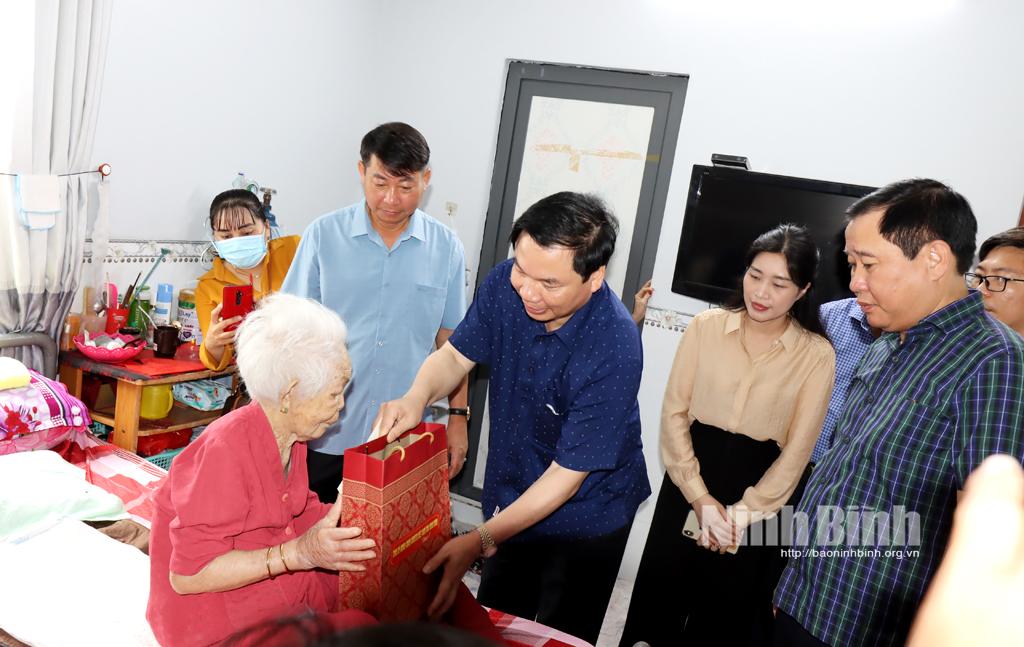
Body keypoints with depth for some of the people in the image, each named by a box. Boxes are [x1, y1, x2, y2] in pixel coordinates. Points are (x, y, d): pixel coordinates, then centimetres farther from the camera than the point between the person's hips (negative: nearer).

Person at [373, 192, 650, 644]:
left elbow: (566, 476, -28)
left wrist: (480, 541, -32)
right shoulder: (506, 284, -18)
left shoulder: (613, 350, -34)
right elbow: (456, 355, -3)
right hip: (511, 498, 5)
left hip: (585, 518, -5)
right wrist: (416, 398, -24)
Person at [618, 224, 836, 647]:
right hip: (689, 485, 1)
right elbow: (674, 413, -4)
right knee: (659, 610, 11)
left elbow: (796, 451, -6)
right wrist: (701, 499, -11)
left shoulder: (816, 354, -7)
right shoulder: (706, 327, -4)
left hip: (760, 501, -1)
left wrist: (741, 513, -11)